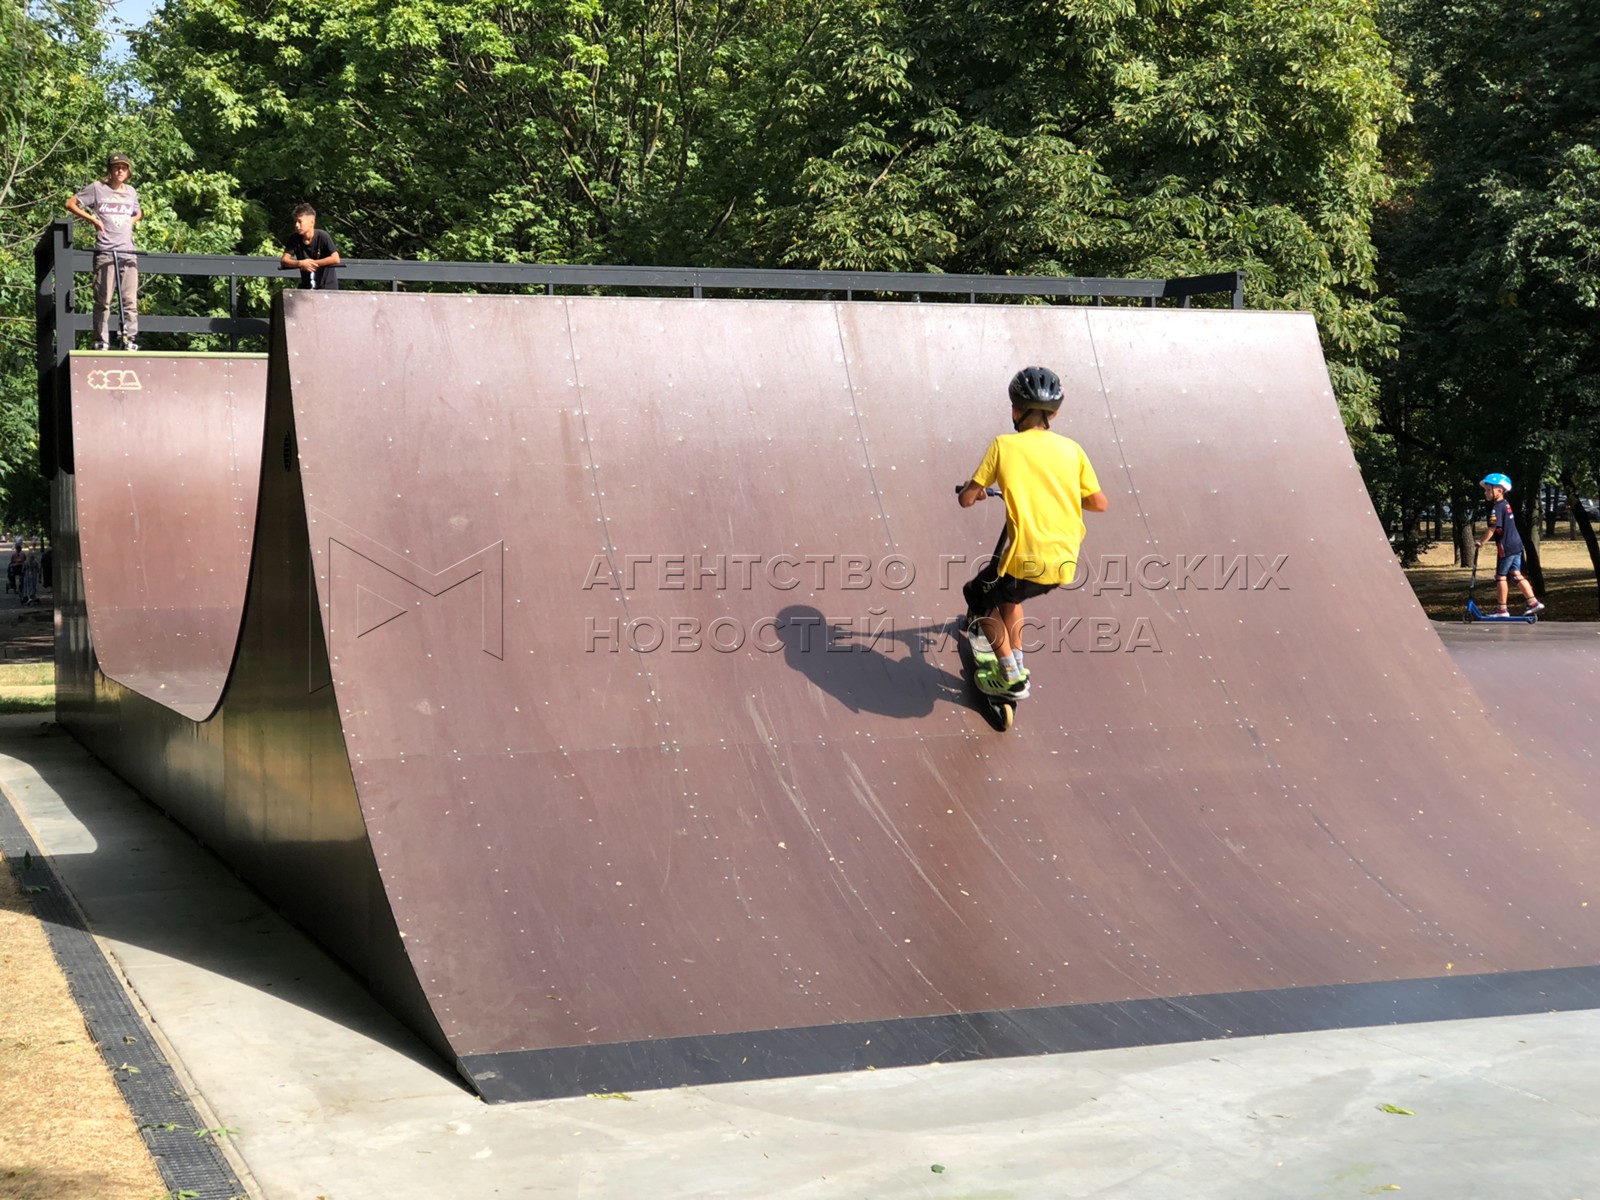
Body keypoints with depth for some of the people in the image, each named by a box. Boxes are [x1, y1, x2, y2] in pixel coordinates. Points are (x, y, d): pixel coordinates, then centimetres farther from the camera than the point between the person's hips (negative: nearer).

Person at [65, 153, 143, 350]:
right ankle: (101, 342, 3)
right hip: (105, 252, -4)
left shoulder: (131, 191, 16)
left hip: (128, 252, 4)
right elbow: (70, 204, 4)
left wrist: (132, 220, 12)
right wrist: (92, 219, -4)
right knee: (103, 300, -2)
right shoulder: (97, 188, 3)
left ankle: (130, 341, 2)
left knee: (130, 300, -1)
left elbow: (138, 214, 34)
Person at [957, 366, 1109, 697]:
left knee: (978, 598, 24)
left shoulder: (1004, 446, -3)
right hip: (1065, 564, 5)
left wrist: (974, 489, 23)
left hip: (1026, 561, -5)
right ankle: (1016, 665, 37)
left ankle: (1012, 679, 19)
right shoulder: (1071, 449, 7)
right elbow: (1100, 503, 12)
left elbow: (966, 499, -1)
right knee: (1007, 594, 34)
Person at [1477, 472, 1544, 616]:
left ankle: (1502, 609, 6)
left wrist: (1482, 542, -16)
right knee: (1516, 575, 12)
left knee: (1501, 576, 1)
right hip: (1516, 544, 9)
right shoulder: (1505, 504, 13)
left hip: (1506, 547, -9)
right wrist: (1483, 539, 17)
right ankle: (1533, 603, 8)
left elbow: (1492, 528, -23)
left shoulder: (1497, 507, -17)